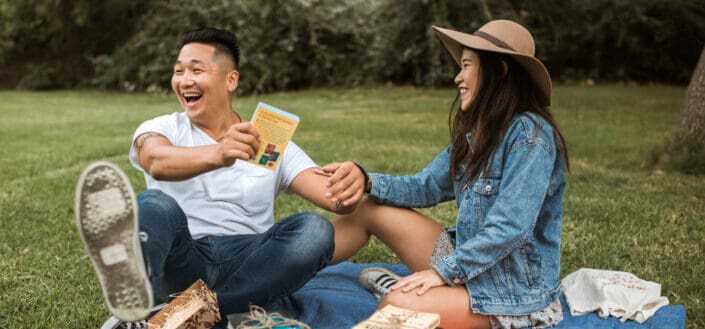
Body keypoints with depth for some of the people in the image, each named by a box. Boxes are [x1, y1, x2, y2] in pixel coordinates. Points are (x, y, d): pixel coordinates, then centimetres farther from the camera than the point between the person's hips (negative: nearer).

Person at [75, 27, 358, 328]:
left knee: (314, 230, -24)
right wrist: (218, 154, -37)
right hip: (181, 262, -1)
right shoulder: (162, 129, 11)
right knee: (154, 204, -29)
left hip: (247, 266, 1)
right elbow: (157, 162, -15)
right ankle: (134, 286, -64)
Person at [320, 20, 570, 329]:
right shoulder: (475, 134, 8)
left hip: (513, 289, -9)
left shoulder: (529, 134, -21)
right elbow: (426, 186, 9)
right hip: (468, 258, 9)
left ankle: (394, 288, 4)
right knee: (369, 208, 6)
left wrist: (444, 271, -21)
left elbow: (510, 230, -26)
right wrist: (366, 181, -7)